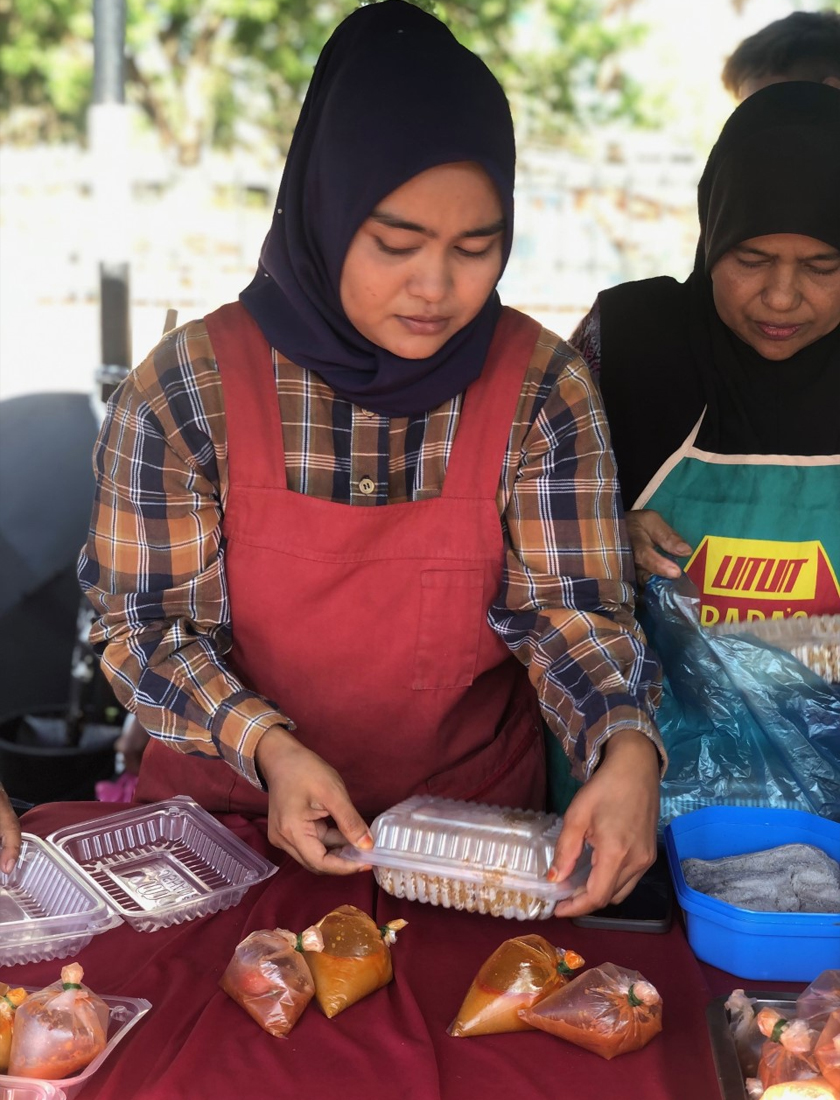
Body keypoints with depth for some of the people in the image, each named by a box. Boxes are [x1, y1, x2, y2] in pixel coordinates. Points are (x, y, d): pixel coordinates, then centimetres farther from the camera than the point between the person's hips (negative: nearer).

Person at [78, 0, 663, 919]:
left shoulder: (541, 388, -6)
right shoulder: (189, 386, -10)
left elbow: (571, 611, -6)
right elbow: (141, 623, -5)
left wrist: (628, 747, -25)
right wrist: (265, 745, -21)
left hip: (475, 822, 1)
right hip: (229, 811, 0)